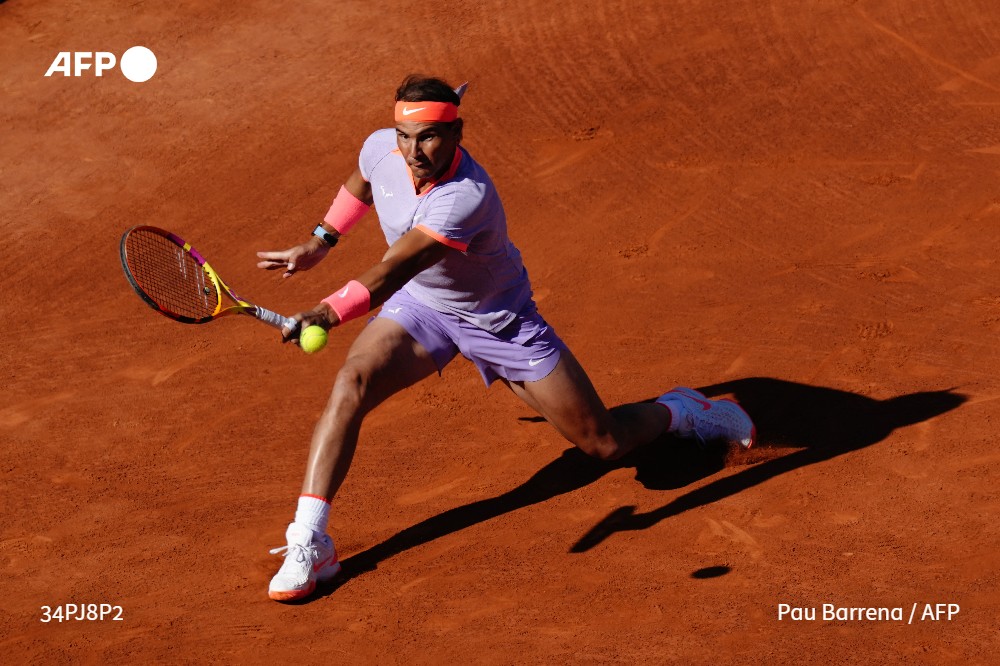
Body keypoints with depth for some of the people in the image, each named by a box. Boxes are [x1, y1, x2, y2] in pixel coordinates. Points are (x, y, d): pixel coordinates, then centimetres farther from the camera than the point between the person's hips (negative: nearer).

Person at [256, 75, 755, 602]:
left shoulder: (466, 197, -39)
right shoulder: (380, 148, -18)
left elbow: (393, 270, -51)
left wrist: (329, 313, -64)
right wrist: (321, 240, 8)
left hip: (502, 321, -5)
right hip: (420, 307, 5)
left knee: (604, 443, 1)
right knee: (351, 385, -24)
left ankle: (677, 412, 35)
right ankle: (308, 542, -21)